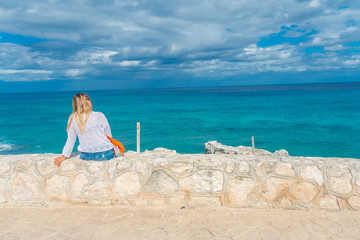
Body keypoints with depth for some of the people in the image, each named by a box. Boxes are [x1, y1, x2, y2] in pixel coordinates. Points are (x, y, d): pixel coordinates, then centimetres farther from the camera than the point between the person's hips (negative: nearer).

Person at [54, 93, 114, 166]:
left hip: (85, 156, 5)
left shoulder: (72, 119, -2)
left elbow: (70, 140, 3)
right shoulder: (99, 116, -11)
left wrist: (64, 156, 16)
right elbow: (108, 135, -1)